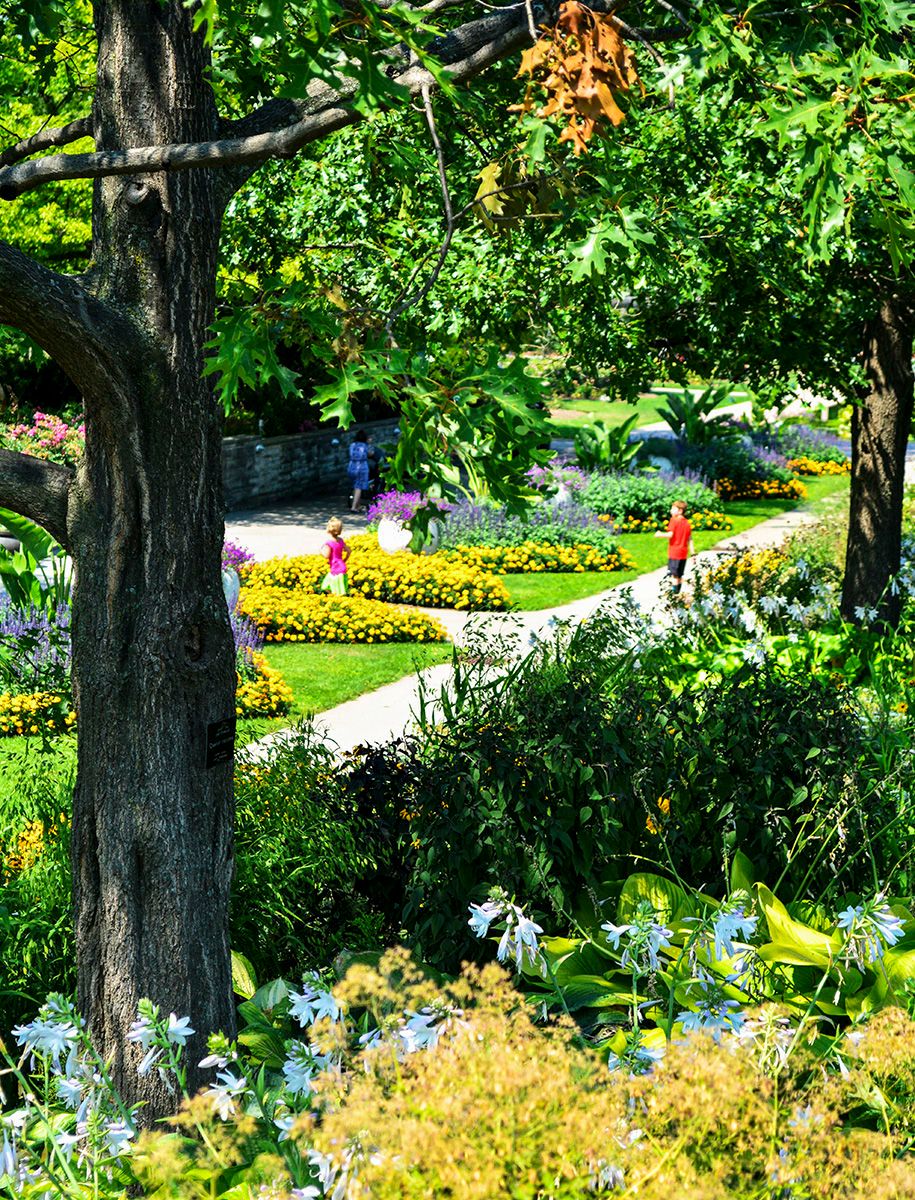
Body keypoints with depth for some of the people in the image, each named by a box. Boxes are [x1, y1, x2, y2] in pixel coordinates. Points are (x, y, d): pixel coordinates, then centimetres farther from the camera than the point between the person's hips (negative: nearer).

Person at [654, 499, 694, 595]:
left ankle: (675, 593, -7)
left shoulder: (674, 520, -9)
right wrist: (693, 553, 12)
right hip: (684, 553, 7)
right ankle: (678, 592, 18)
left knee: (674, 574, -4)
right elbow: (690, 540, 10)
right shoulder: (687, 523, 11)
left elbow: (670, 534, -19)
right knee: (679, 575, 13)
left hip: (674, 552, -7)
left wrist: (660, 534, -3)